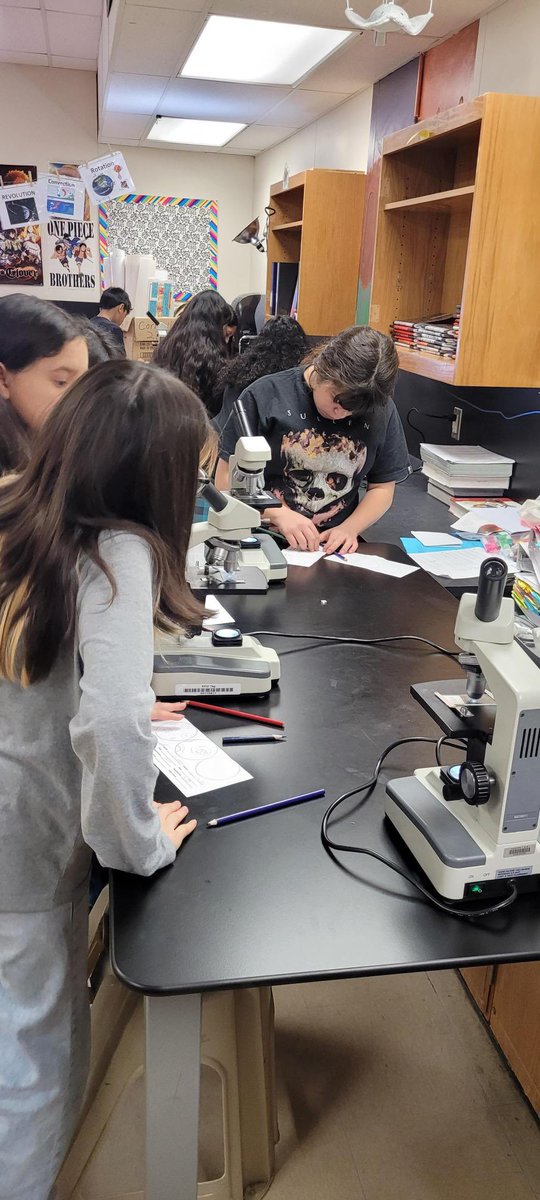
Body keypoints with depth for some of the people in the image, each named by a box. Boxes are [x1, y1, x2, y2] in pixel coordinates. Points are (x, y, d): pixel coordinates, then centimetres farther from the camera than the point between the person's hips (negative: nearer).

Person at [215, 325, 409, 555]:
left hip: (333, 548, 2)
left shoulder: (382, 411, 1)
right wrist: (279, 514, -18)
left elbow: (382, 488, 10)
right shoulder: (265, 396, -7)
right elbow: (226, 479, -4)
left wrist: (349, 529, -8)